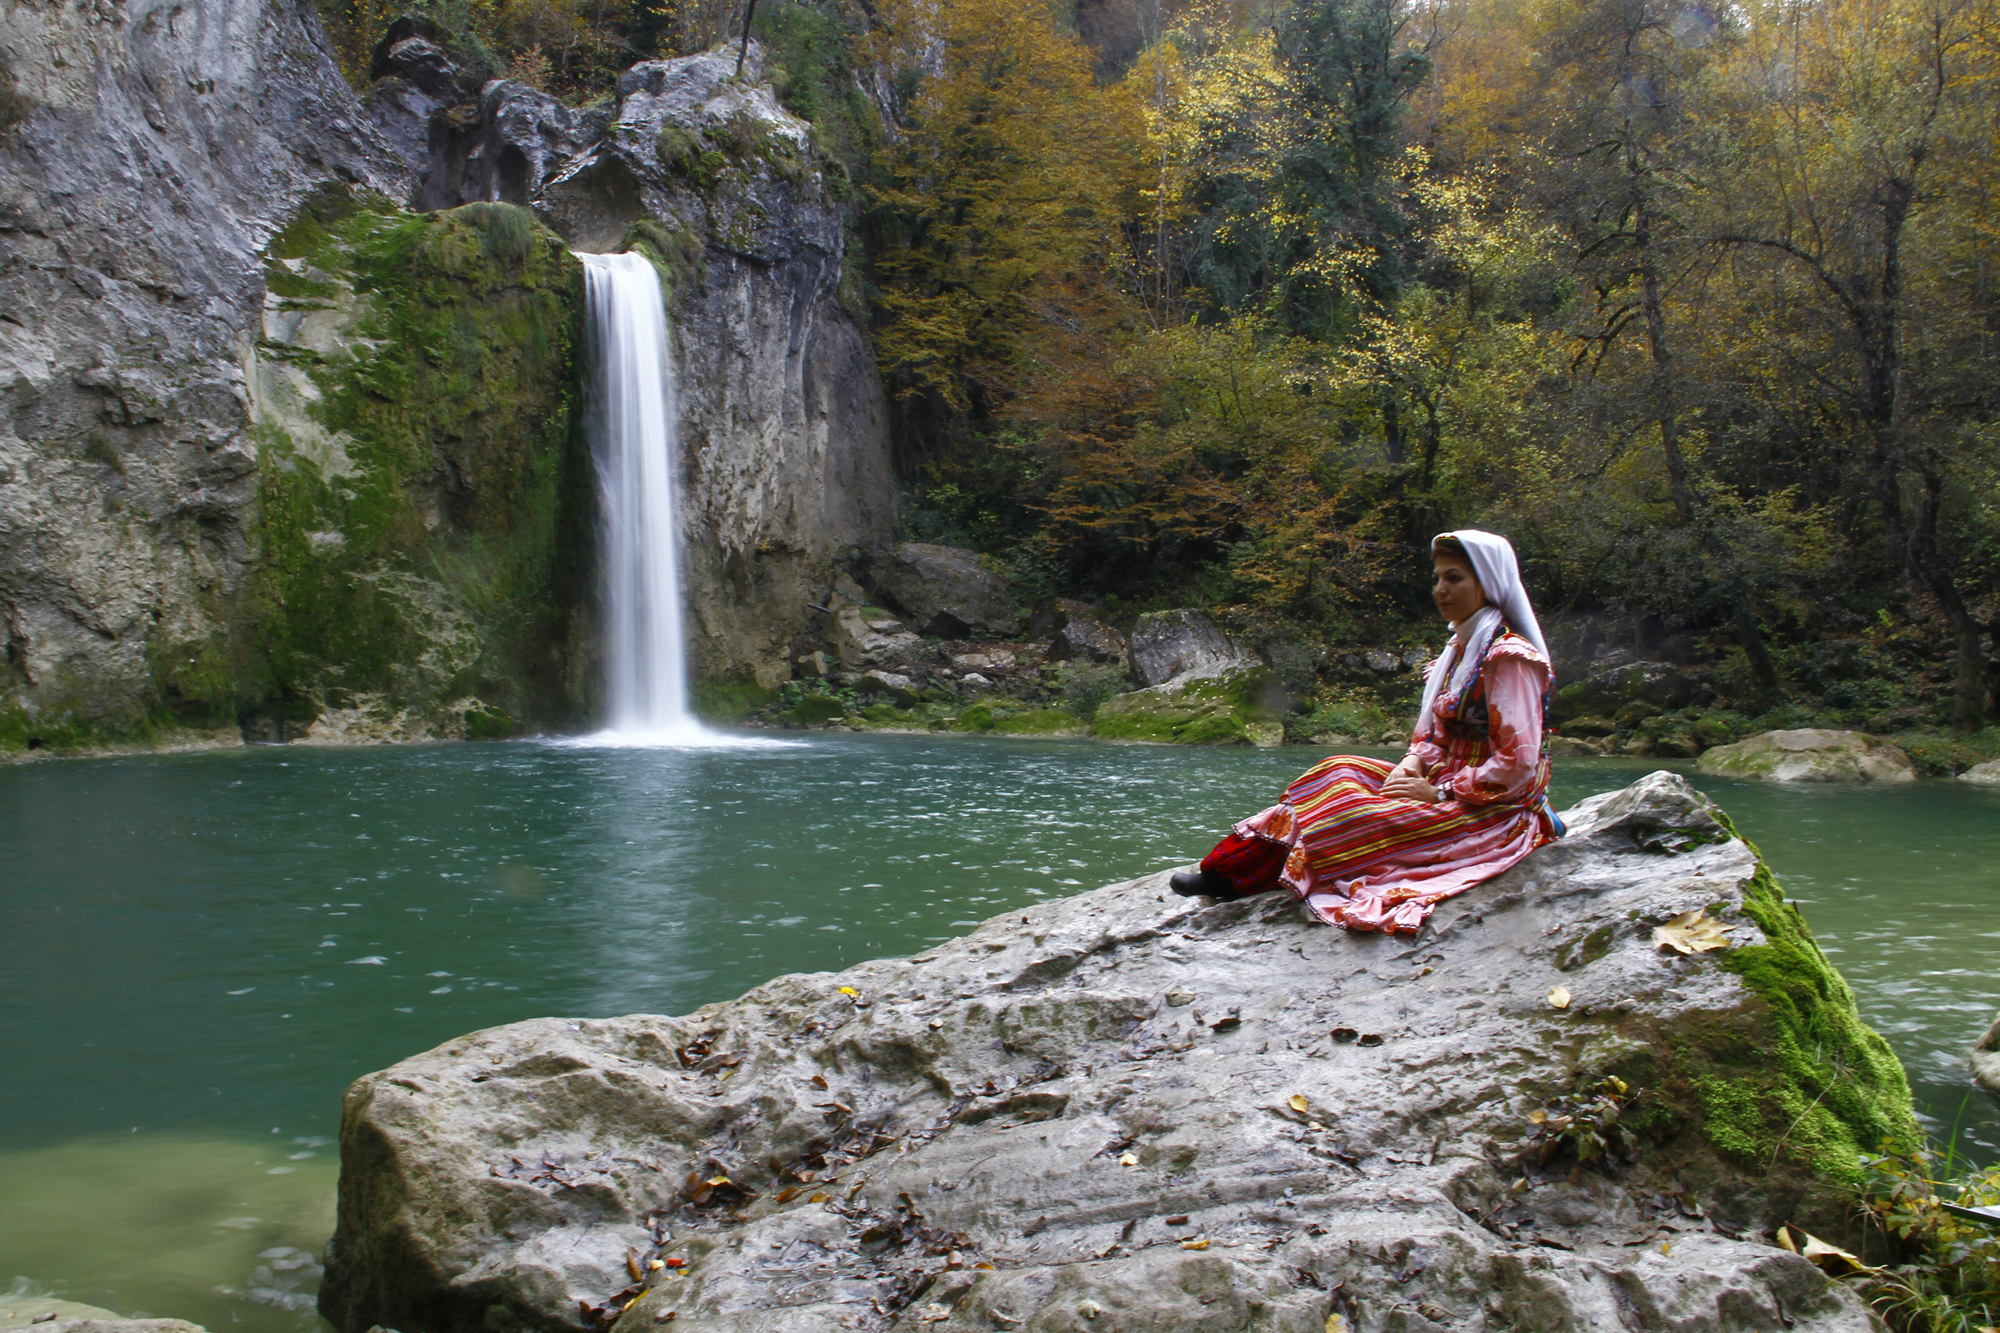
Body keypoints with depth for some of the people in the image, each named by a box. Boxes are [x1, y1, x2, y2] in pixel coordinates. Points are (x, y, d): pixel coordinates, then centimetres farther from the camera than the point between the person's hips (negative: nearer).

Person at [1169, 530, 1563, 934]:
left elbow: (1517, 765, -22)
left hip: (1497, 812, -9)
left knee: (1348, 813, -19)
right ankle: (1230, 865, -12)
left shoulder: (1509, 656, -17)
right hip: (1451, 784, 9)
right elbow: (1435, 734, 16)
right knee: (1340, 773, -5)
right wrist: (1412, 765, -5)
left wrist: (1440, 792, -18)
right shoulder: (1459, 649, 13)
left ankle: (1233, 876, -9)